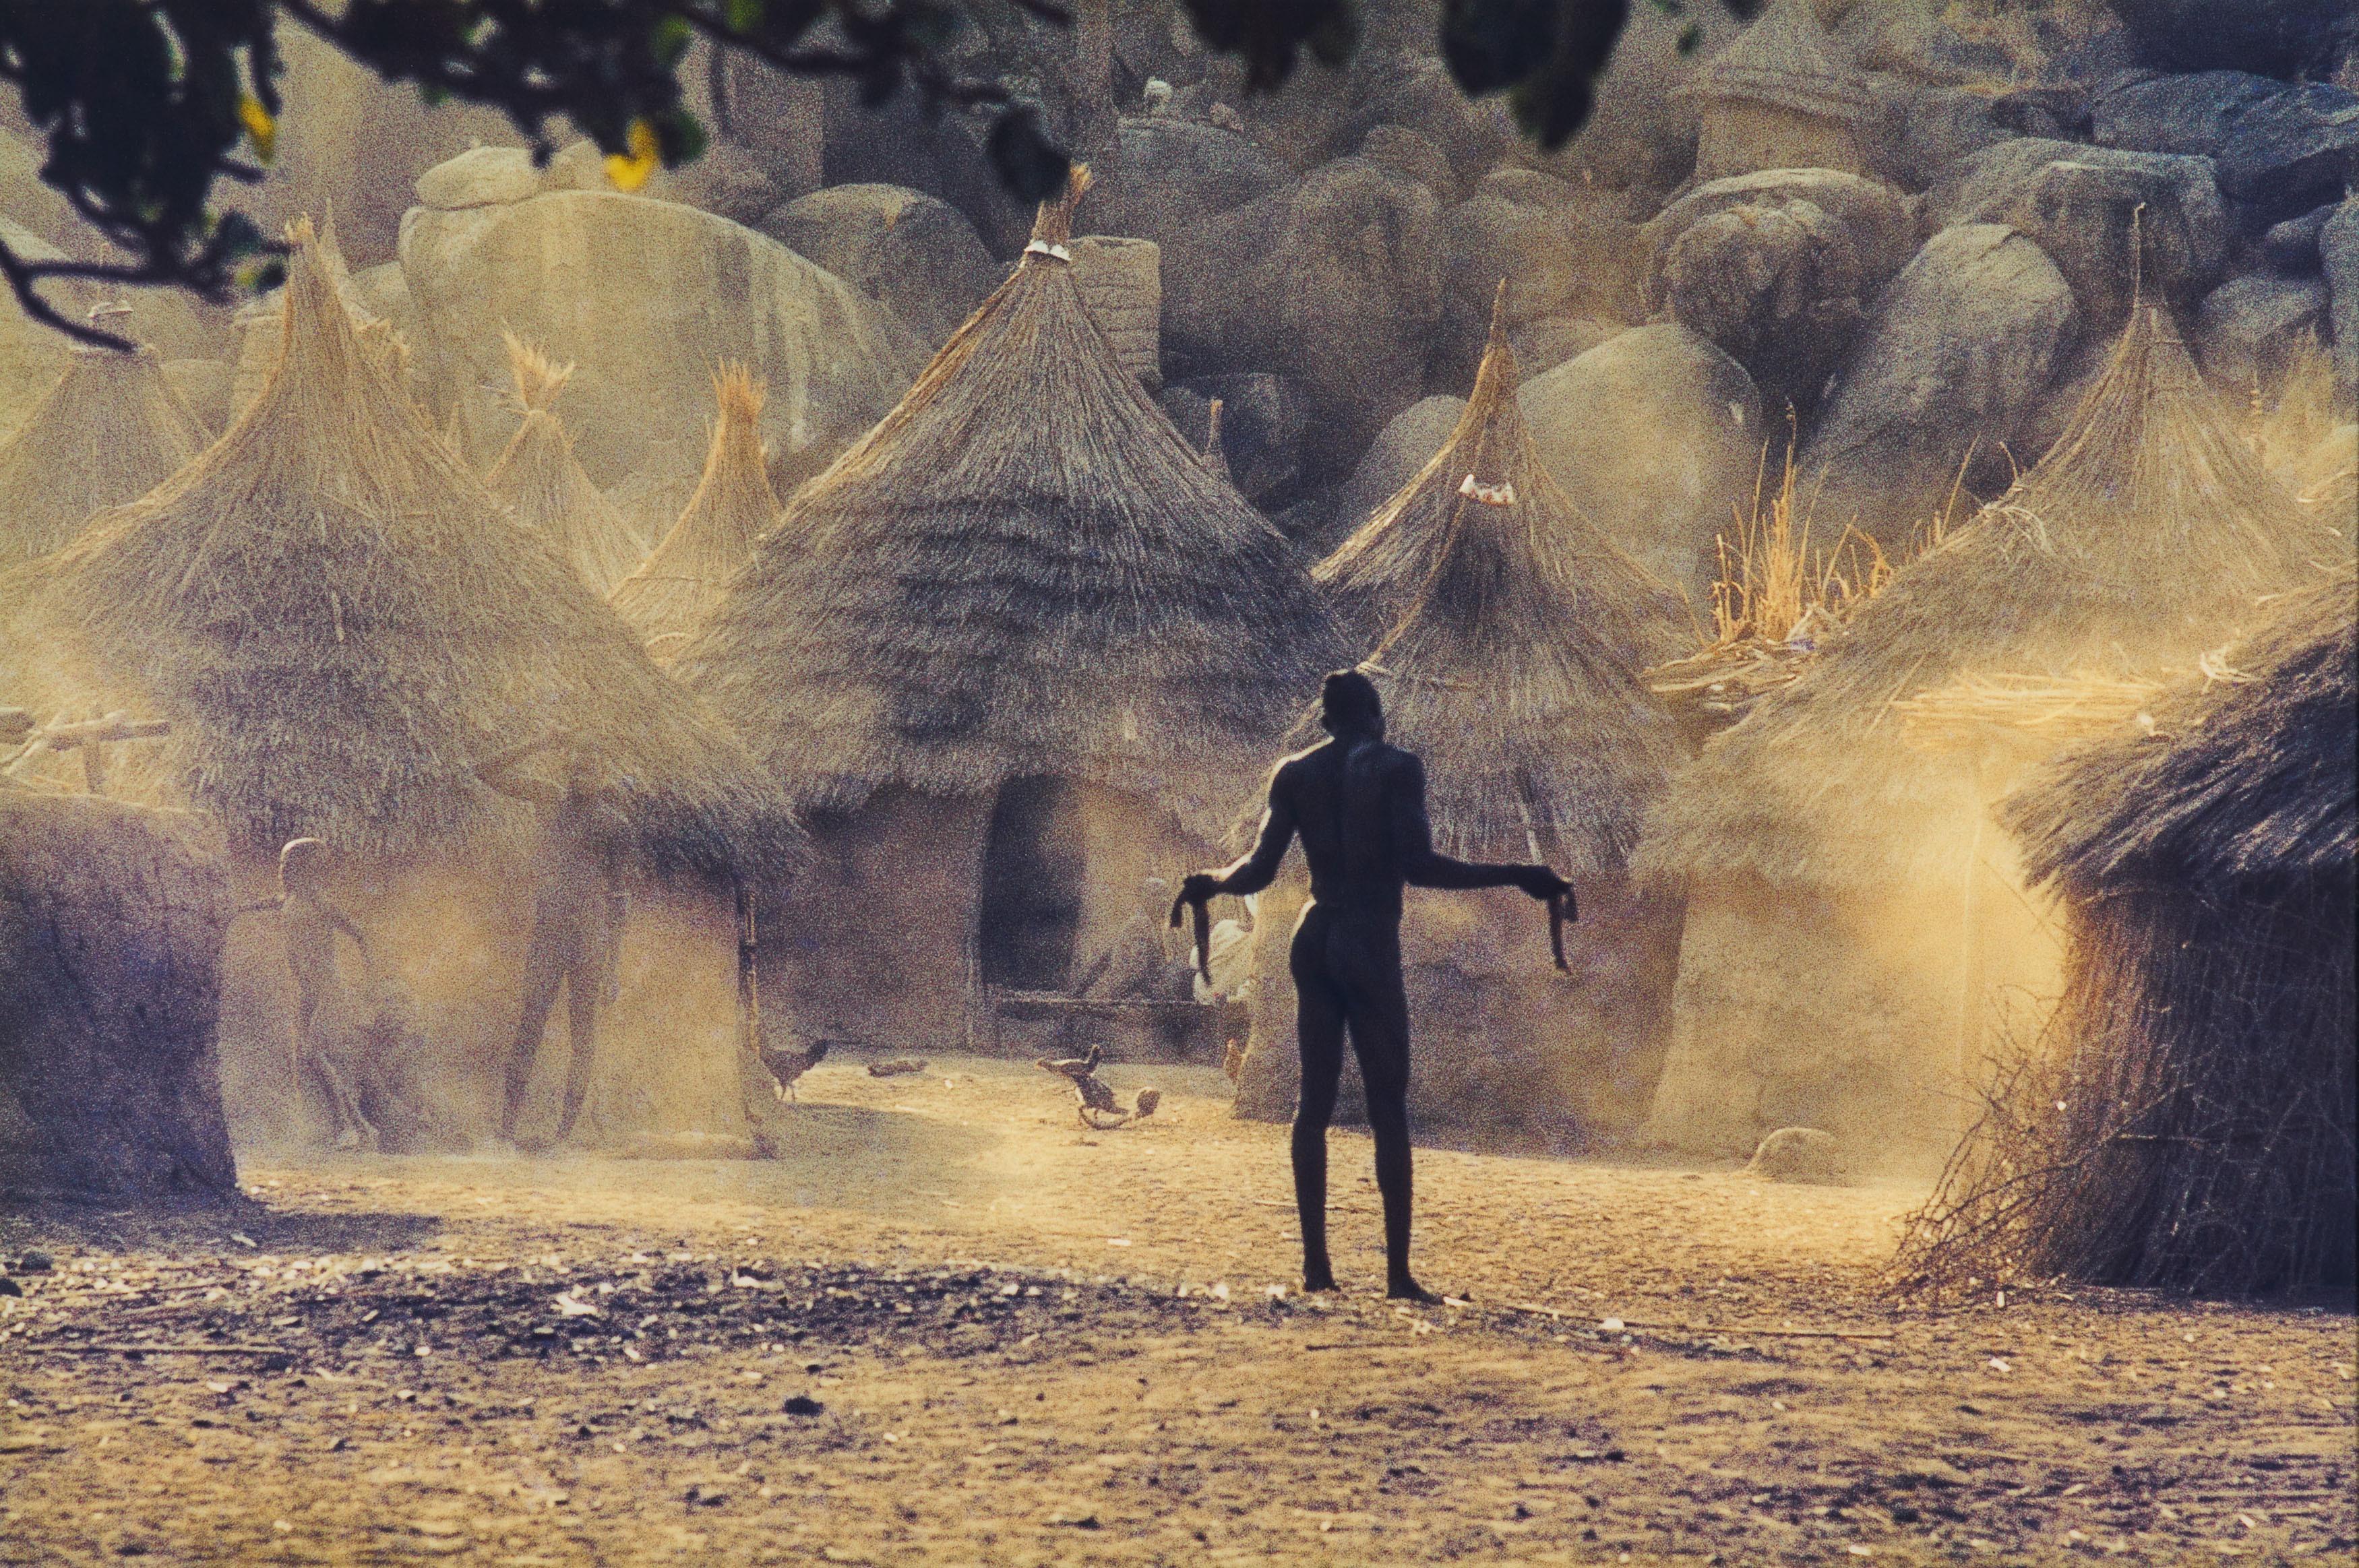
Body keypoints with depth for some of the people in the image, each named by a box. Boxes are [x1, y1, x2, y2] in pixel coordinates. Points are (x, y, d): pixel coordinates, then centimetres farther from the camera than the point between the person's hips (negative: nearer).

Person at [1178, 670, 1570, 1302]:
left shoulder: (1294, 775, 6)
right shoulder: (1398, 768, -6)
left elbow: (1259, 870, 3)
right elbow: (1418, 866, -15)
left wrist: (1209, 883, 24)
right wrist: (1514, 877, -10)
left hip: (1314, 940, 4)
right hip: (1371, 943, -4)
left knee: (1315, 1102, 9)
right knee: (1389, 1110, -1)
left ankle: (1315, 1261, 6)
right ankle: (1398, 1270, -4)